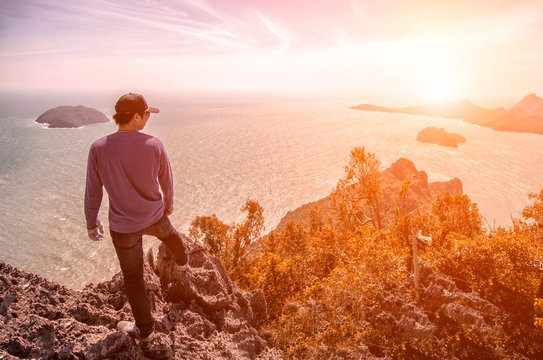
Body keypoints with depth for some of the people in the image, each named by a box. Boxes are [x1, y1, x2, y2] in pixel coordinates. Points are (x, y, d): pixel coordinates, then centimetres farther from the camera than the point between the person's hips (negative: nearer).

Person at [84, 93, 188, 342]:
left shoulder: (98, 149, -17)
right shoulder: (154, 145, -16)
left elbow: (93, 192, -8)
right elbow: (166, 181, -1)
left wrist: (92, 224, 8)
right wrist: (169, 203, 19)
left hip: (122, 227, 0)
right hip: (154, 216, 1)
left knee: (133, 276, 17)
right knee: (168, 234, 37)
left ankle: (145, 329, 34)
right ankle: (181, 257, 70)